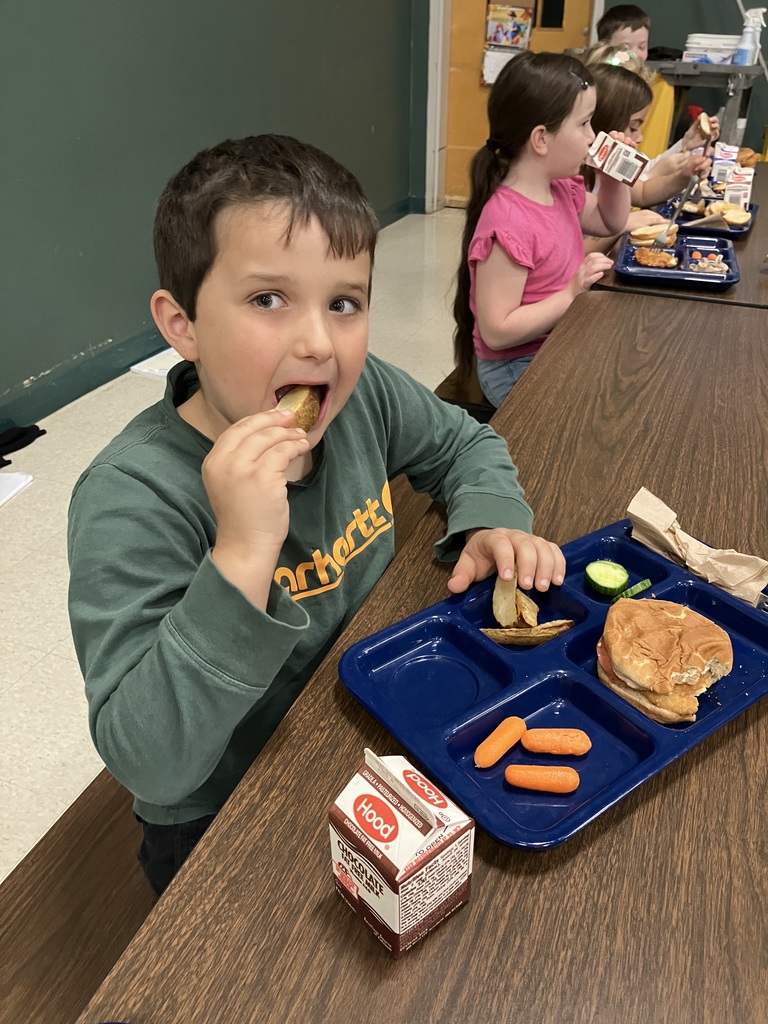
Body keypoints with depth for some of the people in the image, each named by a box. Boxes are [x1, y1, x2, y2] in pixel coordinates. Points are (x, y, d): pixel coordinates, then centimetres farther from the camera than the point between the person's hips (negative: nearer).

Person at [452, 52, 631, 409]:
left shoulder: (560, 189, 3)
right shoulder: (509, 223, -27)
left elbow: (609, 222, 24)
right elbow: (497, 332, -28)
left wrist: (614, 175, 6)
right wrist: (572, 292, -27)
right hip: (517, 370, -9)